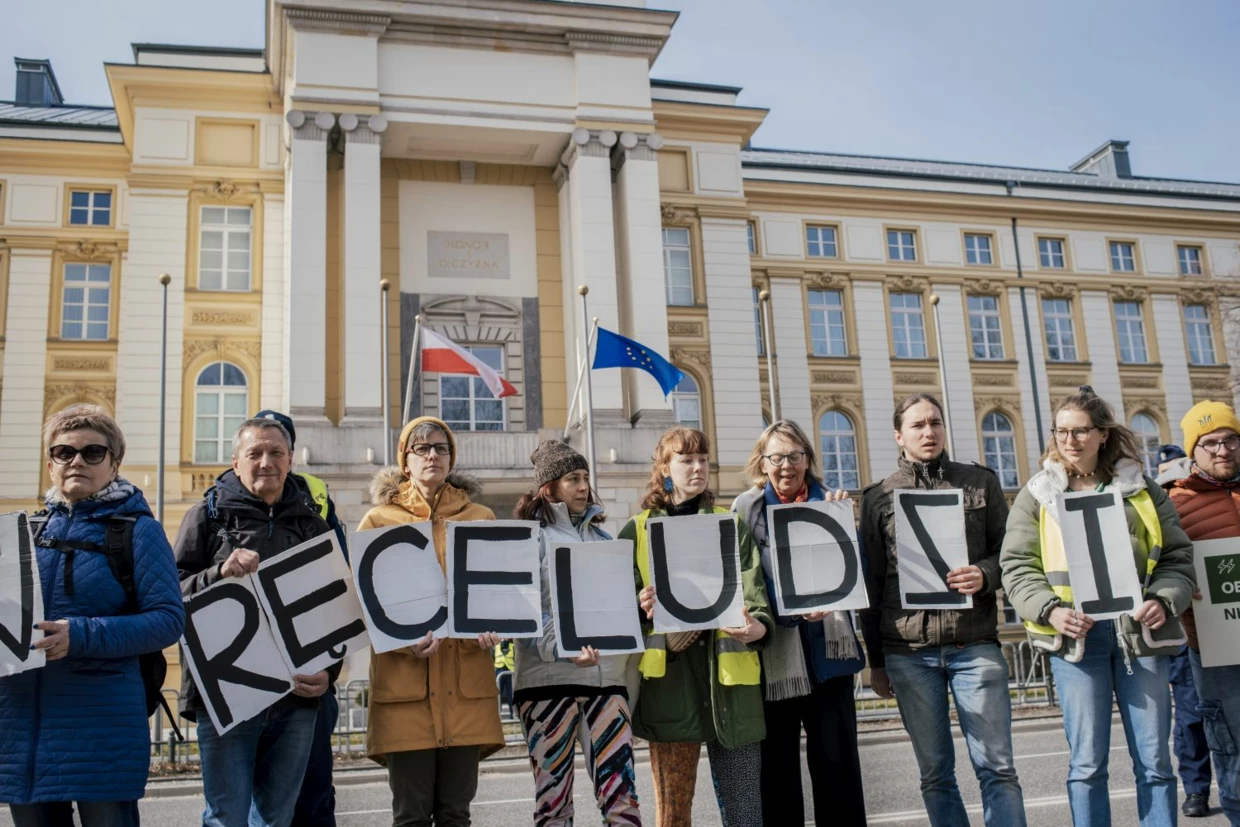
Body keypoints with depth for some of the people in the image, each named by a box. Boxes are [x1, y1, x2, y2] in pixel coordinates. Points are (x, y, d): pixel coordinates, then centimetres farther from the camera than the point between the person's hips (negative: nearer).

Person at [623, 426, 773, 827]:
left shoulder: (731, 526, 13)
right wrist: (641, 605, -14)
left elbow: (753, 591, 2)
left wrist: (759, 626, -20)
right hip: (669, 676, 0)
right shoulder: (636, 531, 10)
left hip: (727, 672, 1)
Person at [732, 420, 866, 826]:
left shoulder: (829, 502, 10)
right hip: (775, 654, -1)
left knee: (838, 763, 3)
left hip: (827, 648, 2)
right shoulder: (747, 509, 4)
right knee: (779, 769, 5)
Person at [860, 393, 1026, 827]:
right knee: (935, 773, 7)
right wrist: (876, 661, 8)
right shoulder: (879, 497, 7)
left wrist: (985, 575, -12)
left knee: (997, 767, -1)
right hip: (908, 652, 0)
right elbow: (871, 582, 9)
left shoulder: (979, 482, 9)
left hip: (975, 645, 0)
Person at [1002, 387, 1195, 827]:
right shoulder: (1037, 495, 6)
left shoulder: (1140, 490, 9)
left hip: (1140, 630, 1)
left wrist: (1164, 601, -10)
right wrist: (1050, 610, -16)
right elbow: (1018, 565, 1)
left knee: (1154, 759, 7)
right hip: (1076, 636, -1)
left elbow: (1176, 555, 9)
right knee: (1087, 762, 2)